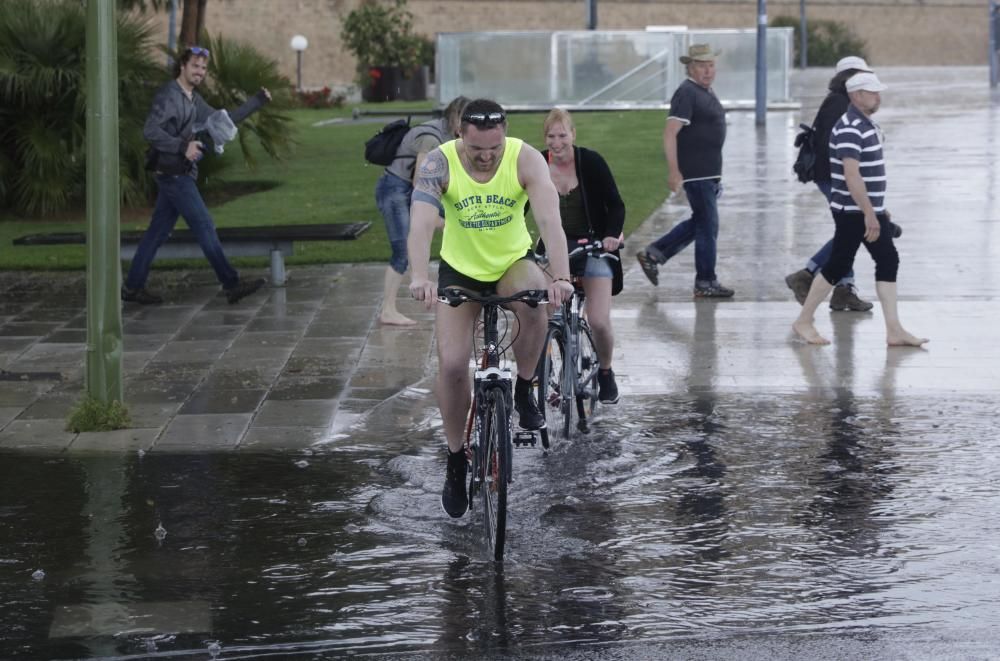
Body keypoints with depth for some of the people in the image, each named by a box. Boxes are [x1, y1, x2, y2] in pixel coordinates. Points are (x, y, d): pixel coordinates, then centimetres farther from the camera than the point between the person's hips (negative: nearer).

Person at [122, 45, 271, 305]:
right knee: (204, 227, -8)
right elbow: (150, 131, -22)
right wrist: (183, 147, -30)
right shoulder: (168, 95, -13)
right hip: (173, 173, -9)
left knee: (159, 230, 10)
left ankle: (133, 286, 13)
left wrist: (256, 102, 15)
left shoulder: (193, 99, 16)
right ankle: (231, 285, -6)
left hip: (180, 174, 9)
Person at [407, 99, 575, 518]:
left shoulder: (525, 159, -23)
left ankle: (524, 393, -8)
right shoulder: (439, 164, -24)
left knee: (534, 303, -34)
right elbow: (421, 224, -37)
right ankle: (456, 464, 10)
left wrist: (560, 277, -50)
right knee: (452, 363, -11)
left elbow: (549, 219, -35)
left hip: (513, 261, 0)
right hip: (460, 268, 1)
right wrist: (419, 278, -55)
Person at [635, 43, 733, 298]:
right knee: (707, 225, -4)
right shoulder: (687, 93, -15)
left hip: (709, 171, 10)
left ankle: (653, 254, 22)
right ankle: (705, 283, 4)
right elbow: (670, 134, -20)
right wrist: (674, 172, -24)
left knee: (700, 222, 16)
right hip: (695, 172, -10)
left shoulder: (706, 91, 15)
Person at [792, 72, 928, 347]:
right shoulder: (849, 129, -19)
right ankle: (804, 321, 11)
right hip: (852, 212, -9)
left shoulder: (868, 124, 13)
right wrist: (869, 214, -27)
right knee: (838, 266, -2)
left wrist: (878, 209, 23)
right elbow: (852, 175, -26)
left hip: (871, 209, 9)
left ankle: (894, 331, 3)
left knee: (888, 262, 4)